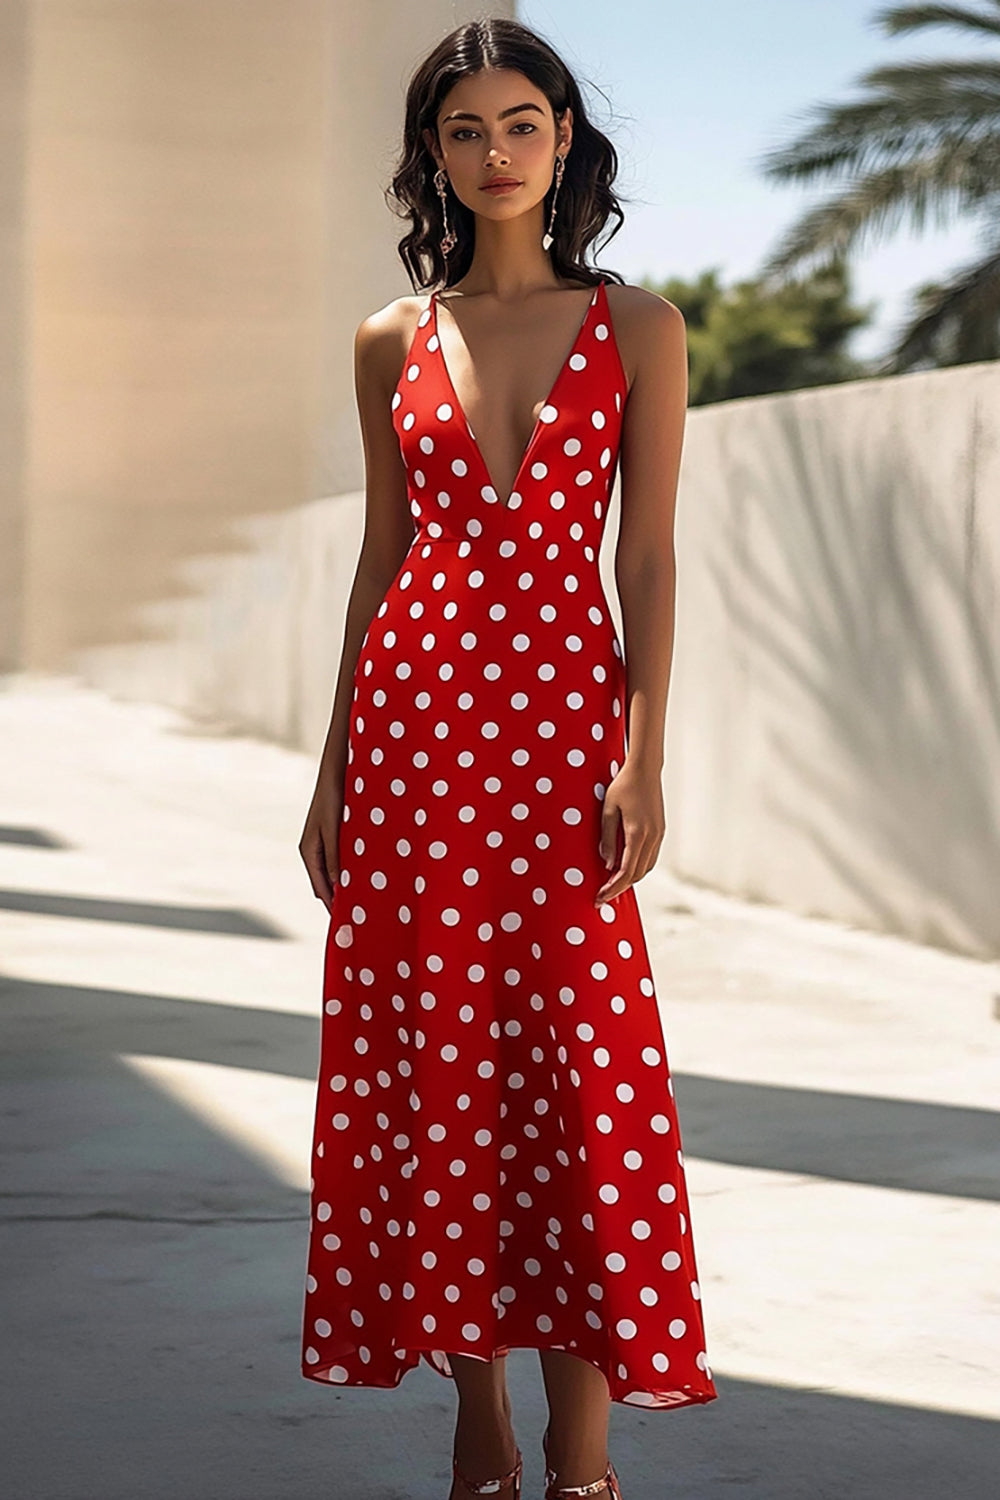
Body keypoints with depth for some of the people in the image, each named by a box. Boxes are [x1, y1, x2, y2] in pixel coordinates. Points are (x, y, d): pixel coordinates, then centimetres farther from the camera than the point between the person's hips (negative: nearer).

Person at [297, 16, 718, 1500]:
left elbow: (646, 557, -1)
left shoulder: (636, 328, 4)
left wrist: (645, 762, -9)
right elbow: (380, 556, 12)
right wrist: (335, 764, 9)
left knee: (574, 1068, -5)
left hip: (561, 707, -2)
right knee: (428, 1058, 3)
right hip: (415, 706, 3)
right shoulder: (394, 341, 10)